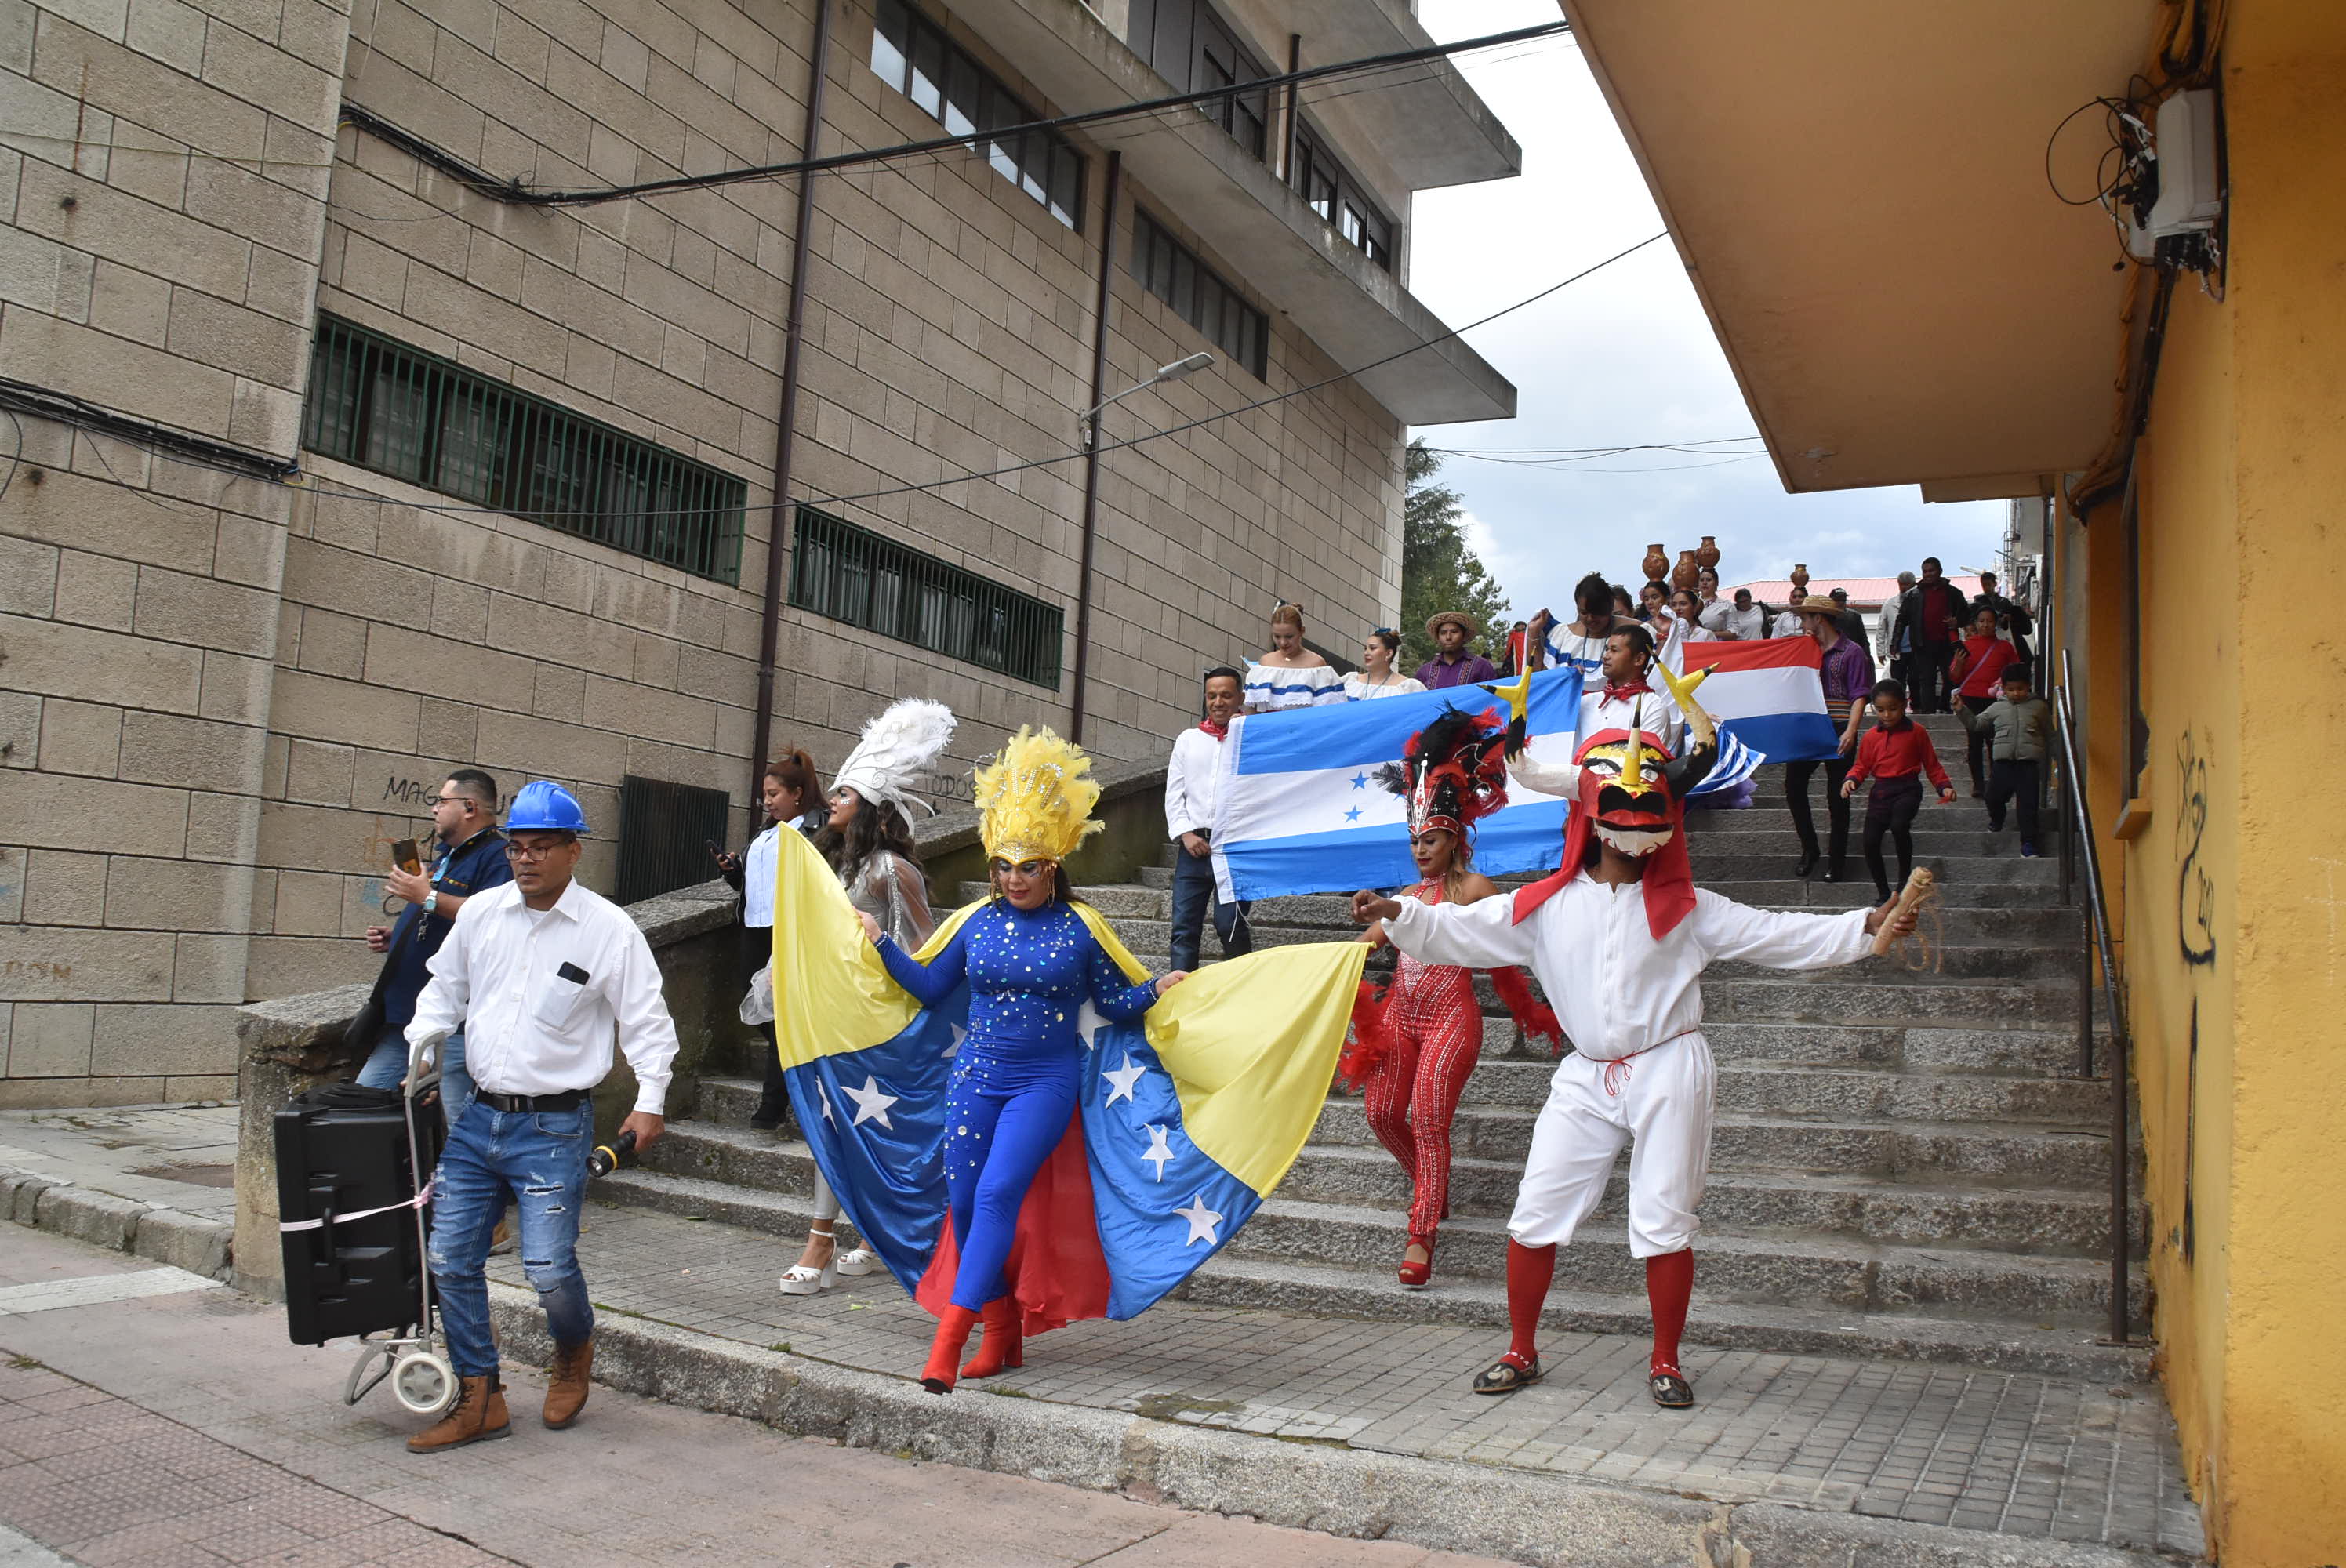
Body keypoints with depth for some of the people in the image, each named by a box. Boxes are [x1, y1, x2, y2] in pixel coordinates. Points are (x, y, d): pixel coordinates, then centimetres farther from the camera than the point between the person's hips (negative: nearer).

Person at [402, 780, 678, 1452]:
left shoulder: (609, 929, -7)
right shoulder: (480, 913, 5)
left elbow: (647, 1020, -3)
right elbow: (444, 990, 19)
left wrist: (650, 1100, -11)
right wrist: (421, 1043, 2)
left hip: (554, 1125, -5)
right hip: (479, 1117, 5)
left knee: (549, 1268, -10)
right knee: (449, 1258, 4)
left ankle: (574, 1353, 25)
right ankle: (479, 1401, 20)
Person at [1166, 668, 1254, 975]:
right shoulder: (1188, 740, 17)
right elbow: (1174, 793, 13)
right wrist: (1185, 834, 1)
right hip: (1193, 845, 4)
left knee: (1229, 924, -8)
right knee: (1184, 927, 1)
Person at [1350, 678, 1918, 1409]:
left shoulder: (1682, 907, 1)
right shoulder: (1547, 905, 2)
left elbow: (1779, 936, 0)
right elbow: (1460, 932, -1)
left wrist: (1866, 927, -10)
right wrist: (1399, 913, -16)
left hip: (1668, 1071, -1)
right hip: (1587, 1077, 2)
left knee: (1665, 1224, 2)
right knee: (1535, 1217, 1)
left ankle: (1666, 1362, 20)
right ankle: (1522, 1352, 18)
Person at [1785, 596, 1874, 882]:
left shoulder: (1852, 652, -3)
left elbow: (1859, 696, -10)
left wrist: (1850, 731, -22)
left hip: (1838, 733, -5)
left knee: (1837, 798, 0)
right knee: (1793, 787, -2)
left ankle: (1837, 861, 9)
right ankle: (1809, 849, 13)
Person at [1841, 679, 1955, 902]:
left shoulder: (1916, 732, 1)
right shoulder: (1871, 736, 8)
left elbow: (1931, 764, 7)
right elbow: (1862, 766, 13)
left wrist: (1945, 786, -4)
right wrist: (1851, 779, -8)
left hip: (1907, 789, -4)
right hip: (1880, 791, 4)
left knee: (1898, 825, -32)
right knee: (1870, 842, -4)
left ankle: (1905, 877, -12)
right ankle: (1884, 893, 12)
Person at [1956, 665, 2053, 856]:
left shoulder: (2039, 707, 8)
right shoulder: (1996, 708, 10)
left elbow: (2049, 734, 15)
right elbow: (1976, 724, 14)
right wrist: (1962, 710, 2)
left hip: (2029, 764, -1)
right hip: (2003, 763, 2)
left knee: (2028, 805, -3)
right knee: (1994, 798, 4)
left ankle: (2028, 842, 1)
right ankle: (1996, 822, 36)